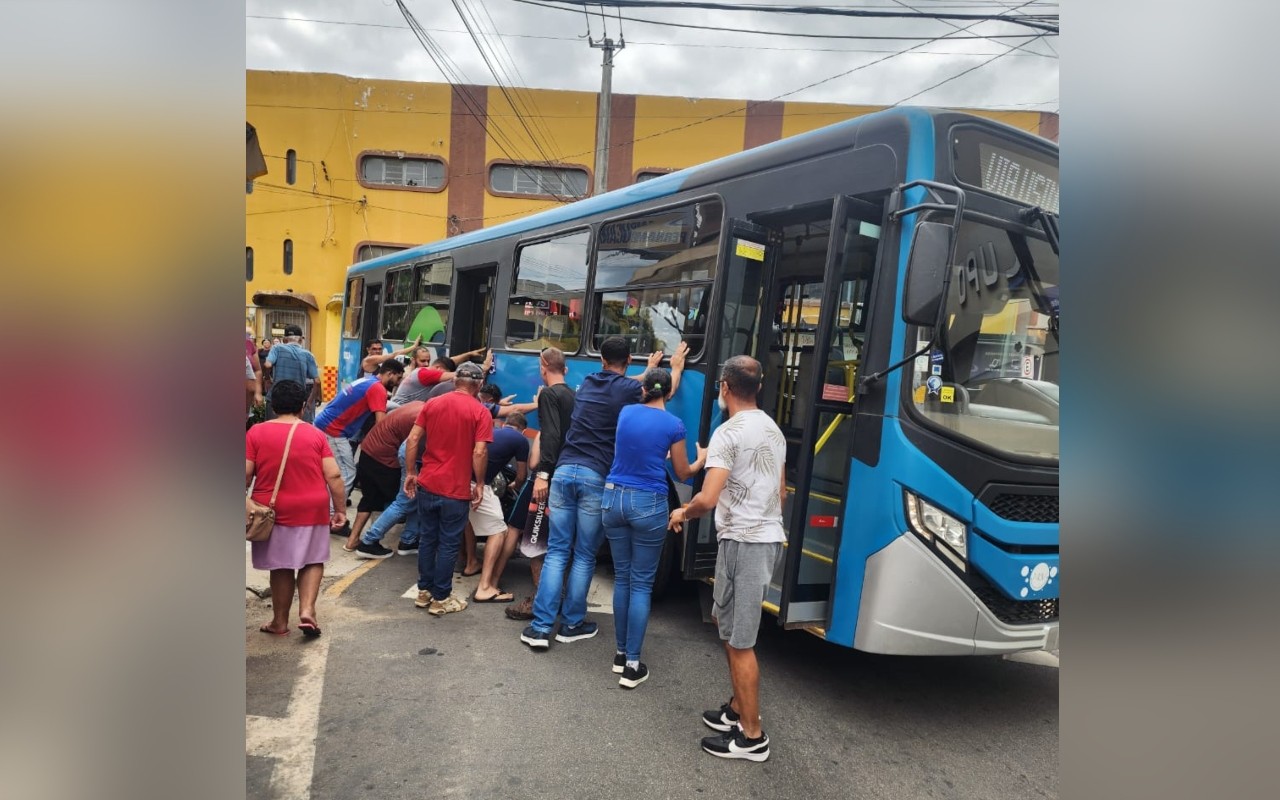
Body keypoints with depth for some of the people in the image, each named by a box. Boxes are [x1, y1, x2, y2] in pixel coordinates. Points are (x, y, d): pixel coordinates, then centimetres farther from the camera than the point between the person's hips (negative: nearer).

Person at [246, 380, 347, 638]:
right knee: (312, 561, 15)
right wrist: (341, 509, 2)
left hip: (272, 511, 0)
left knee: (281, 566, 13)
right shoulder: (316, 435, -2)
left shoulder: (256, 433, -3)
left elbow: (245, 474, -6)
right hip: (312, 510, 0)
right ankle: (307, 611, 0)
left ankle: (280, 621, 24)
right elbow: (333, 476, -6)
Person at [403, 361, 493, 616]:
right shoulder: (480, 412, -8)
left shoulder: (432, 404, 5)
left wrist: (410, 473, 10)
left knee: (427, 539, 17)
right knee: (448, 544, 6)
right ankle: (441, 599, 14)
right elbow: (480, 452, -15)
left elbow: (413, 439, 3)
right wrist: (479, 484, -5)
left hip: (427, 484, 4)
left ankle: (424, 591, 27)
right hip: (456, 490, -4)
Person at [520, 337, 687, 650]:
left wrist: (649, 370, 48)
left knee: (556, 551, 7)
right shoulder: (628, 389, -1)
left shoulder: (587, 385, 14)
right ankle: (572, 624, 19)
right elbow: (667, 390, 17)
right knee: (584, 556, 9)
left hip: (564, 471, 4)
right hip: (596, 478, -4)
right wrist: (676, 366, 37)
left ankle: (540, 627, 5)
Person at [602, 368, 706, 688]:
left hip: (614, 498, 4)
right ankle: (632, 665, 3)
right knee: (642, 584, 2)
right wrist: (702, 459, 26)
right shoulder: (673, 425, -6)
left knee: (622, 578, 15)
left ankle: (621, 653, 24)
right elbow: (683, 473, 5)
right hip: (648, 504, -4)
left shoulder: (626, 413, 5)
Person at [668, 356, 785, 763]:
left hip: (743, 542, -10)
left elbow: (707, 498, -22)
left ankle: (752, 736, 10)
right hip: (768, 537, 10)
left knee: (740, 641, 0)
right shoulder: (774, 430, 12)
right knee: (727, 624, 22)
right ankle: (738, 708, 33)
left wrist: (682, 514, -2)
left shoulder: (729, 433, -16)